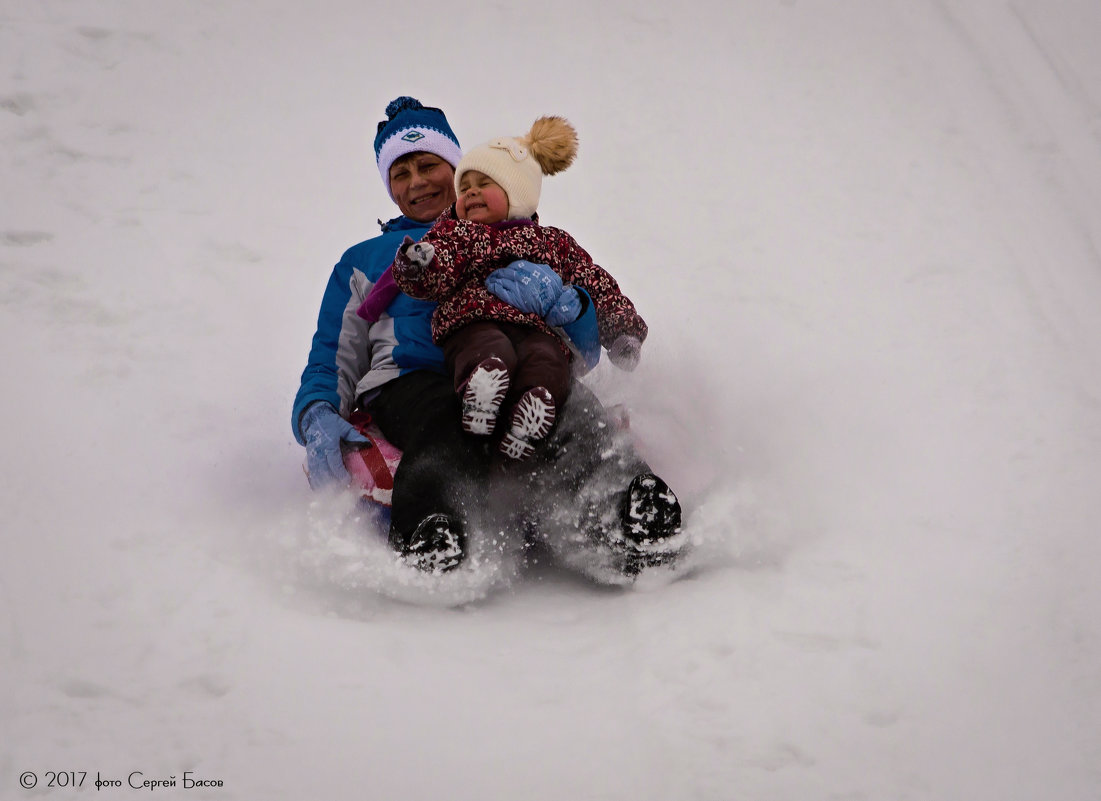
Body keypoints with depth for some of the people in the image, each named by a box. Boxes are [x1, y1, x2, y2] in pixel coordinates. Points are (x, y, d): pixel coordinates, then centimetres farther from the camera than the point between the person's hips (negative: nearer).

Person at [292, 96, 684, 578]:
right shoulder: (364, 260, 37)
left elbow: (582, 346, 17)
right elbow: (334, 361, 27)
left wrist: (552, 293, -9)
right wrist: (318, 417, 1)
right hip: (409, 380, 0)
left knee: (568, 403, -40)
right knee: (451, 420, -41)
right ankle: (424, 544, -66)